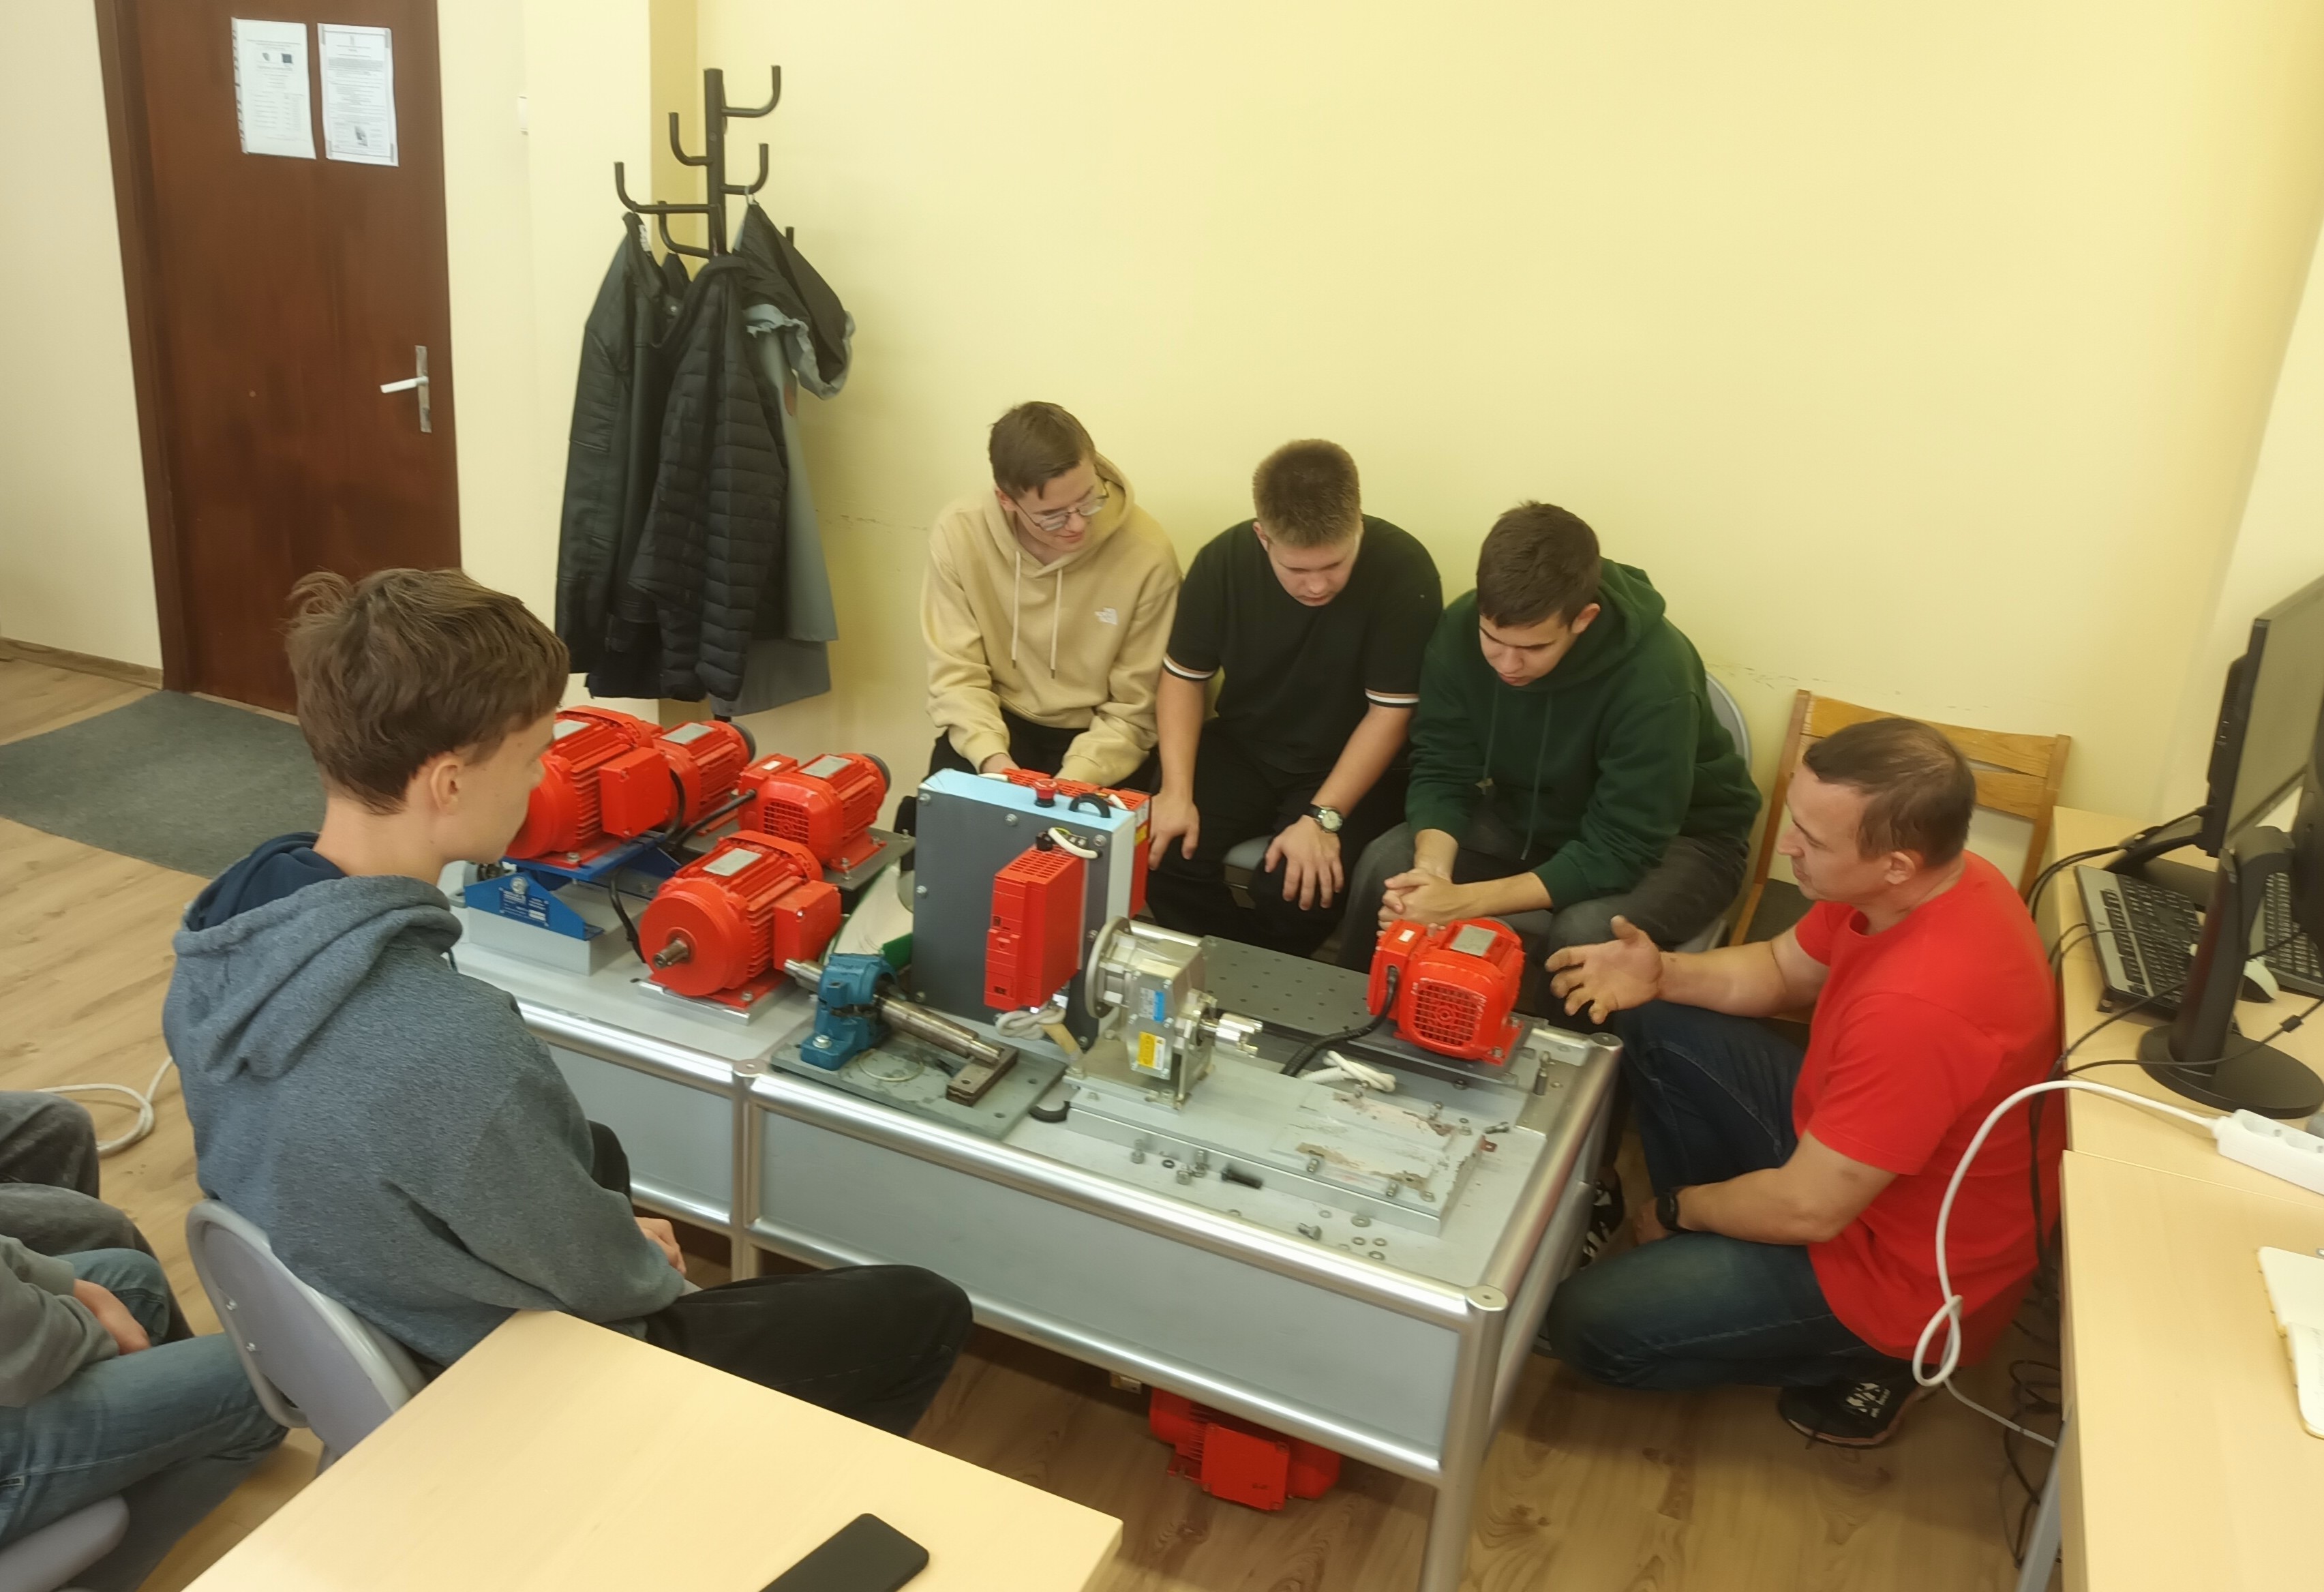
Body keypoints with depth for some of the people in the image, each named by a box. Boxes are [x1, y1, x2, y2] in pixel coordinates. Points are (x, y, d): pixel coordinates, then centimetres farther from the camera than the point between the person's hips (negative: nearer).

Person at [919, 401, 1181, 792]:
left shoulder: (1147, 553, -20)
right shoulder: (959, 534, -16)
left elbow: (1134, 709, -12)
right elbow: (956, 674, -10)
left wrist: (1074, 782, -26)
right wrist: (992, 759, -27)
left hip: (1098, 735, 0)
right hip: (1002, 721, 1)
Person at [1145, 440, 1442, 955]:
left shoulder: (1404, 571, -23)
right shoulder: (1224, 560, -13)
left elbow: (1390, 713, -18)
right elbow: (1183, 677, -2)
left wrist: (1323, 818, -26)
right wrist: (1177, 791, -16)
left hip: (1349, 766, -3)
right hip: (1243, 747, 3)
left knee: (1294, 892, -26)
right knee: (1162, 853, -19)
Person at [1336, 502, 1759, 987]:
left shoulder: (1655, 676, -34)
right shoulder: (1461, 629, -20)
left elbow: (1617, 851, -32)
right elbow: (1441, 772, -12)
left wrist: (1466, 900, -40)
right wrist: (1432, 871, -33)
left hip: (1675, 836, -4)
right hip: (1534, 813, 4)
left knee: (1584, 933, -34)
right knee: (1384, 867, -16)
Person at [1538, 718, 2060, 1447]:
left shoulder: (1919, 1005, -39)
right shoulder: (1920, 883, -12)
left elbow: (1808, 1210, -28)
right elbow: (1782, 970, 7)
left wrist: (1677, 1208, -9)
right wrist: (1662, 975, -12)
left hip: (1895, 1263, -8)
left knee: (1582, 1323, -9)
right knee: (1657, 1029, 7)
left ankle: (1862, 1357, 6)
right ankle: (1712, 1247, 17)